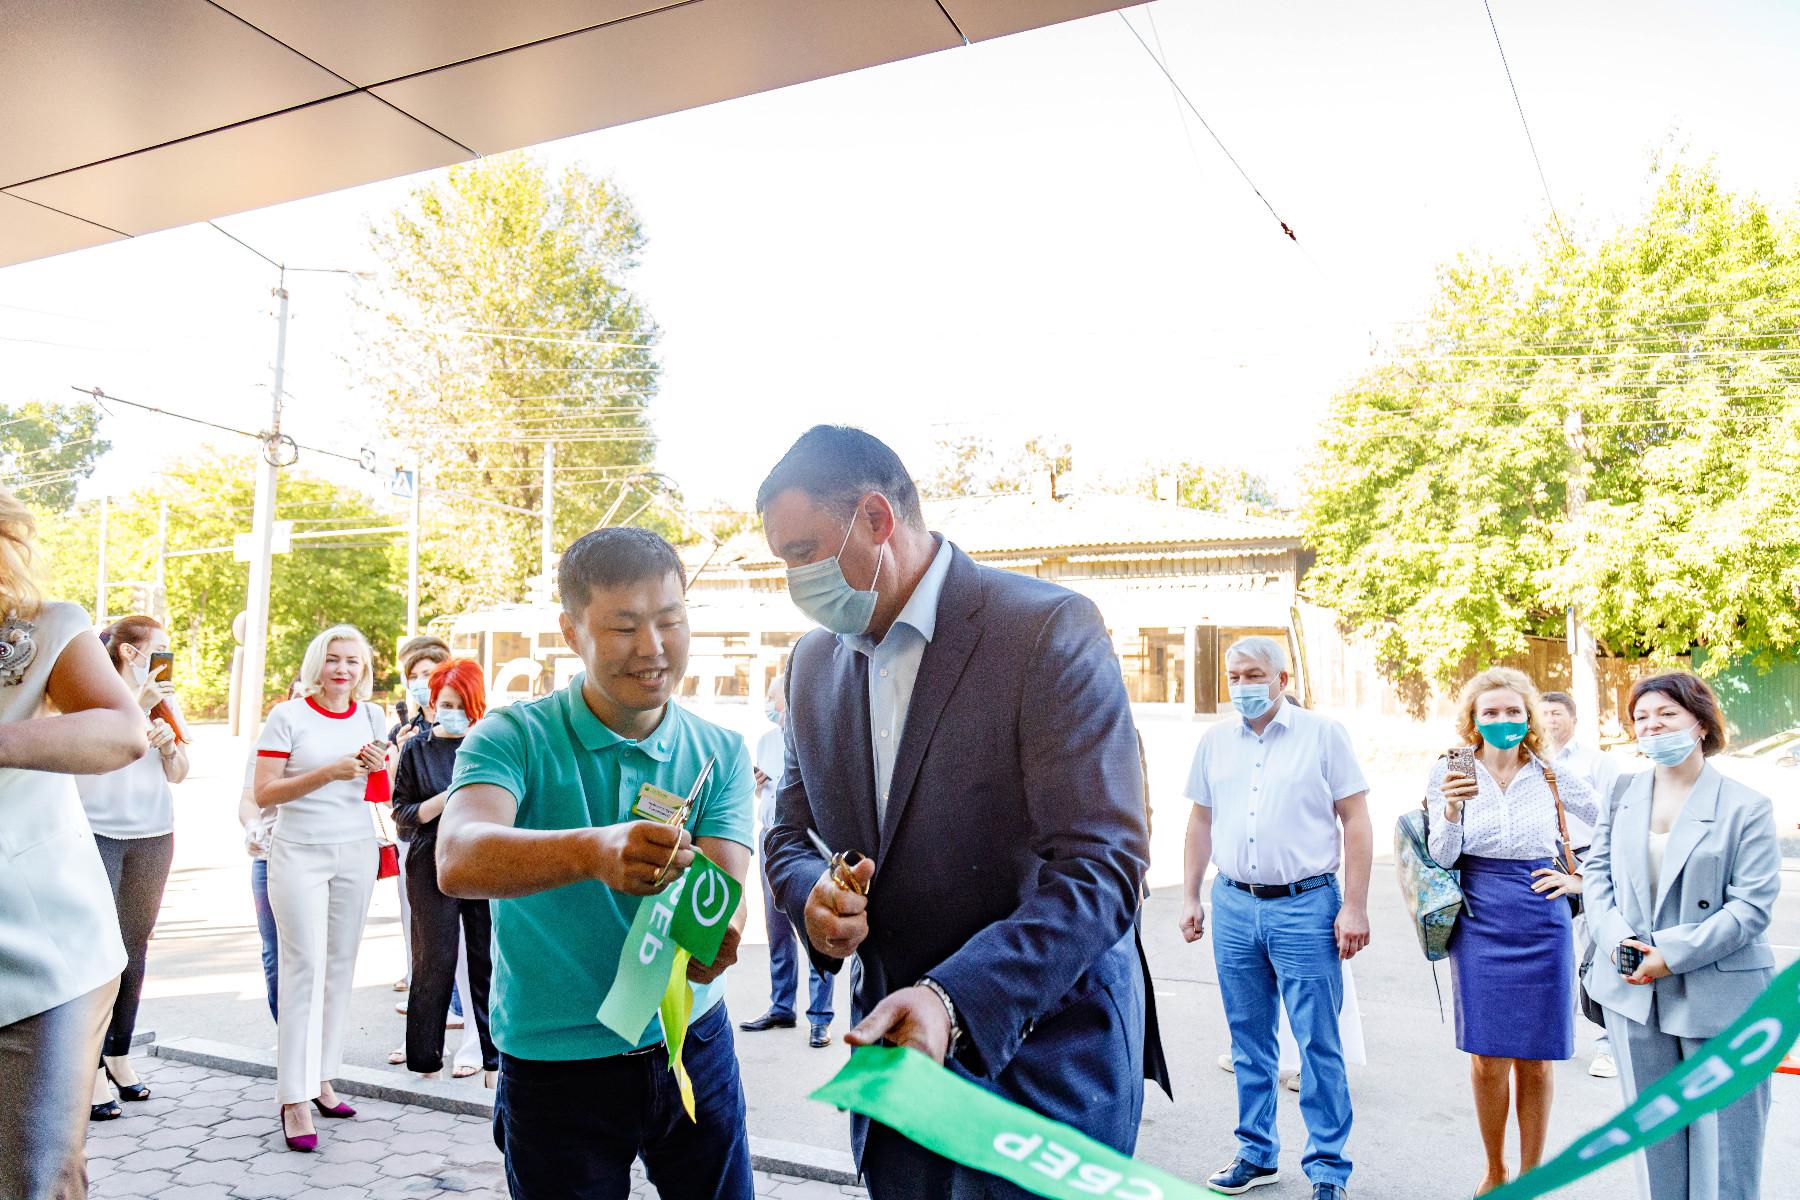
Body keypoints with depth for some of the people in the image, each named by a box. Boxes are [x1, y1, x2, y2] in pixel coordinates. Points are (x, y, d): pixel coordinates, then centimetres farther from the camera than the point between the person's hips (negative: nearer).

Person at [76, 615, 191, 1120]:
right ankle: (93, 1068, -1)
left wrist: (169, 742, -7)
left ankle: (119, 1054, 17)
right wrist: (135, 706, -25)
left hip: (152, 837, 5)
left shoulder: (165, 701, 12)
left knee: (135, 950, 7)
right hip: (96, 832, -5)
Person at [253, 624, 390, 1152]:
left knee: (340, 965, 7)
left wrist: (378, 768, -6)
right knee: (304, 966, -8)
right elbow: (263, 794, -9)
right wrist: (328, 773, -20)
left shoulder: (371, 717, 8)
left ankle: (321, 1078, 18)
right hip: (299, 852, -4)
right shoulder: (288, 716, -4)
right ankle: (294, 1100, -4)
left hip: (356, 853, 4)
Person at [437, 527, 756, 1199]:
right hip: (556, 1063, -2)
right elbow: (458, 861, -31)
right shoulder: (515, 737, -13)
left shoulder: (722, 754, -3)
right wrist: (593, 851, -49)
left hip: (693, 1048, 3)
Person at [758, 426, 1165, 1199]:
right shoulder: (813, 663, 4)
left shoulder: (1050, 629, -17)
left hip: (1039, 1055, -5)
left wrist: (955, 1001, -33)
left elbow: (1101, 867, -22)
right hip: (893, 1047, 6)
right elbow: (790, 833, 12)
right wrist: (811, 896, -11)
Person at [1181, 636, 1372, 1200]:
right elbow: (1201, 821, 16)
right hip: (1233, 905, 4)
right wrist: (1190, 896, 11)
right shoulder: (1215, 741, 10)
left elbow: (1356, 822, -3)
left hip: (1305, 905, -4)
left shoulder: (1323, 734, -2)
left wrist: (1354, 906, -9)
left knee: (1318, 1042, 1)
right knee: (1249, 1039, 13)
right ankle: (1256, 1153, 27)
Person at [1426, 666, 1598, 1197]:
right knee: (1487, 1058, 4)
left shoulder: (1553, 776, 1)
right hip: (1479, 923, 0)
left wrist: (1582, 880, 4)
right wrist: (1452, 808, -22)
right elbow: (1442, 857, -6)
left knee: (1534, 1059, 7)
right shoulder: (1451, 773, -1)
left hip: (1541, 922, 1)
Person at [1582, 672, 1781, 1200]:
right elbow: (1597, 869, 8)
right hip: (1635, 992, 4)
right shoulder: (1624, 793, 5)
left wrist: (1672, 955, -19)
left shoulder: (1746, 806, -8)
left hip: (1719, 997, -4)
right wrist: (1616, 938, -9)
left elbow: (1753, 905, -13)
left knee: (1722, 1145, 6)